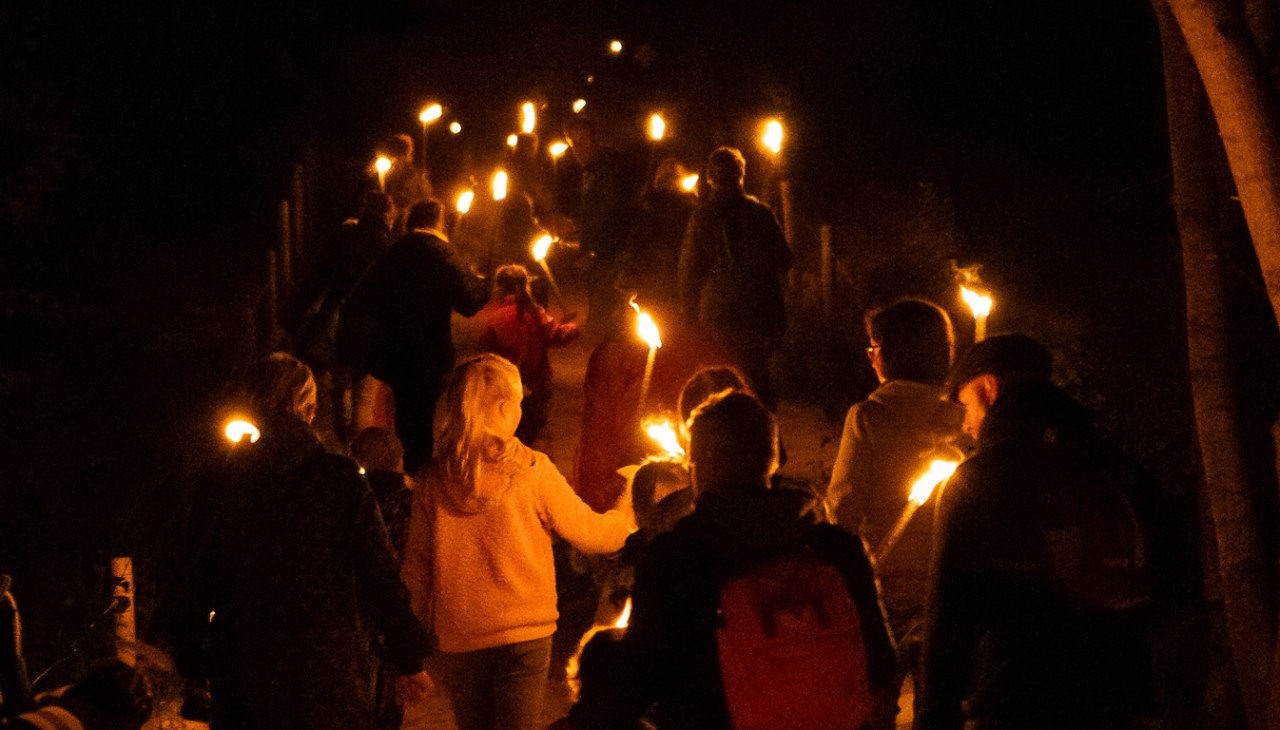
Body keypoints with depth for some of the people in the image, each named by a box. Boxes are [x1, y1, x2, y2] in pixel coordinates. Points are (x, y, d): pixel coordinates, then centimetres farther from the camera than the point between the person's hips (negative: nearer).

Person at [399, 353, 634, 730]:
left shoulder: (433, 481, 0)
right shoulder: (530, 470, -9)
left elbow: (416, 568, 5)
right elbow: (588, 533, 0)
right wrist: (632, 520, 20)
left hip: (458, 638, 3)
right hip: (523, 633, -3)